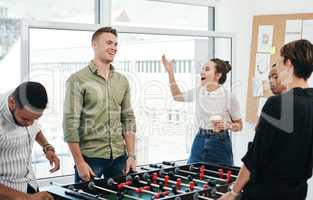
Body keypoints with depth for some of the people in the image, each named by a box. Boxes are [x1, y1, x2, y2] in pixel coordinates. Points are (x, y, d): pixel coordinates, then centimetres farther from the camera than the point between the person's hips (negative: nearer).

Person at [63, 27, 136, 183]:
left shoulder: (122, 81, 10)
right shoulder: (78, 80, -7)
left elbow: (128, 119, 12)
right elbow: (70, 123, -11)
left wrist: (131, 155, 4)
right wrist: (79, 163, -14)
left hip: (119, 157, 5)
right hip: (90, 157, -5)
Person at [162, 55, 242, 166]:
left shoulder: (229, 96, -12)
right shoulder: (198, 91, 1)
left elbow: (239, 125, -2)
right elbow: (177, 96, 18)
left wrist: (227, 126, -23)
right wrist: (170, 72, 12)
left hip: (220, 143, -4)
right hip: (200, 140, 4)